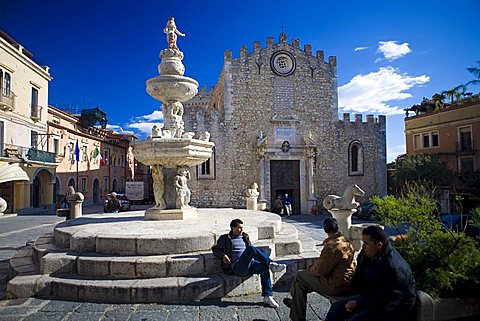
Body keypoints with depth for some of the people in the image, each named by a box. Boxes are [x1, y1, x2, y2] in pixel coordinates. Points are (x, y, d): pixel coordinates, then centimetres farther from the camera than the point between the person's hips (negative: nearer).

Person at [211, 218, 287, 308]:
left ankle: (267, 296, -23)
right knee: (251, 249, -32)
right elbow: (215, 249, 13)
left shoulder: (244, 237, 26)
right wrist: (223, 255, -6)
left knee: (264, 268, -28)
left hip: (249, 264, 5)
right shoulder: (226, 238, 13)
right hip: (236, 267, -5)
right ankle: (271, 264, -31)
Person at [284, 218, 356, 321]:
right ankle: (296, 303, 33)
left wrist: (310, 268, 2)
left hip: (336, 287, -9)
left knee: (300, 276, 4)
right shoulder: (346, 241, 4)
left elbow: (320, 270, -18)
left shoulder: (332, 246, -24)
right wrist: (314, 267, 16)